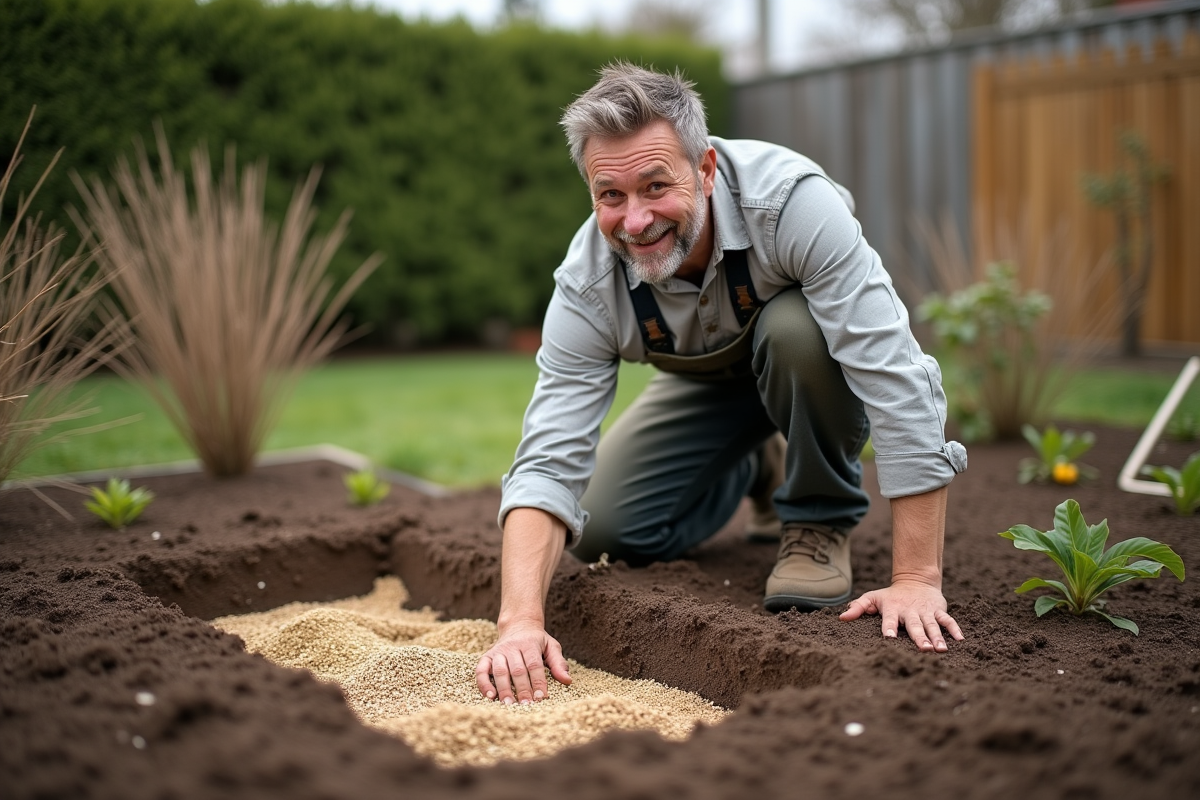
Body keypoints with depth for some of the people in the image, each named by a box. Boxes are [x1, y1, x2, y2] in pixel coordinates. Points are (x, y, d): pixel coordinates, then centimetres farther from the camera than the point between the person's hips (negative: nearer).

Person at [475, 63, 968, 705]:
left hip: (813, 358, -3)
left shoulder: (790, 200, -39)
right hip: (710, 381, 3)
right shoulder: (586, 284, -28)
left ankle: (820, 522, -11)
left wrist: (916, 579, -43)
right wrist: (521, 621, -44)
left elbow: (896, 379, -40)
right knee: (605, 533, -8)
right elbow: (548, 462, -29)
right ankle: (755, 471, 20)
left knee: (794, 328, -38)